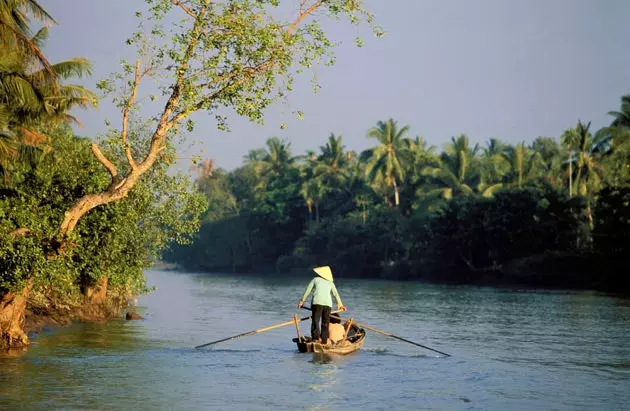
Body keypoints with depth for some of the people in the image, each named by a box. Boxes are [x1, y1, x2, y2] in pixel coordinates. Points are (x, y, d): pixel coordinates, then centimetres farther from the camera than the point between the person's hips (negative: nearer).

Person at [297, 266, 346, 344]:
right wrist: (340, 304, 34)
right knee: (325, 324, 8)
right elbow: (336, 294, 24)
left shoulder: (315, 279, 16)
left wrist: (302, 301, 19)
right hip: (328, 304, 3)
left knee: (315, 321, -9)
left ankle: (316, 337, -28)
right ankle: (324, 341, 2)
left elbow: (307, 291, 13)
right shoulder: (330, 282, 23)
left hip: (317, 302, -3)